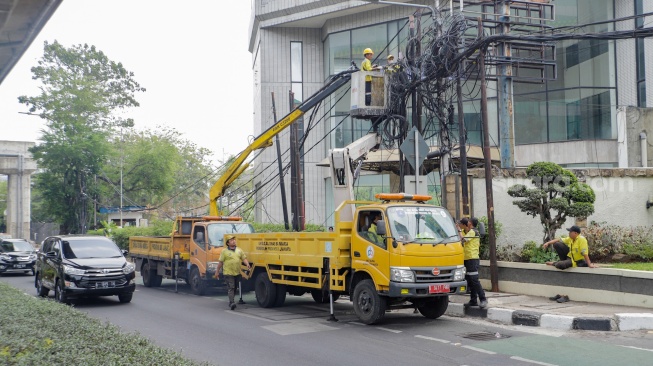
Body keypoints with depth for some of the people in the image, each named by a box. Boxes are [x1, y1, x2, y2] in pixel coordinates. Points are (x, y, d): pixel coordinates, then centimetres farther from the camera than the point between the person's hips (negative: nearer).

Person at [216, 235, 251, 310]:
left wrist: (247, 264, -10)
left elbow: (244, 258, 9)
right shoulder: (224, 251, -2)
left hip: (237, 273, 5)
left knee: (234, 288, 13)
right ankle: (231, 302, -21)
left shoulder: (239, 250, 11)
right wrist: (217, 272, -1)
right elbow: (220, 262, -1)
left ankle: (231, 302, 27)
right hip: (228, 273, -5)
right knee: (231, 288, -14)